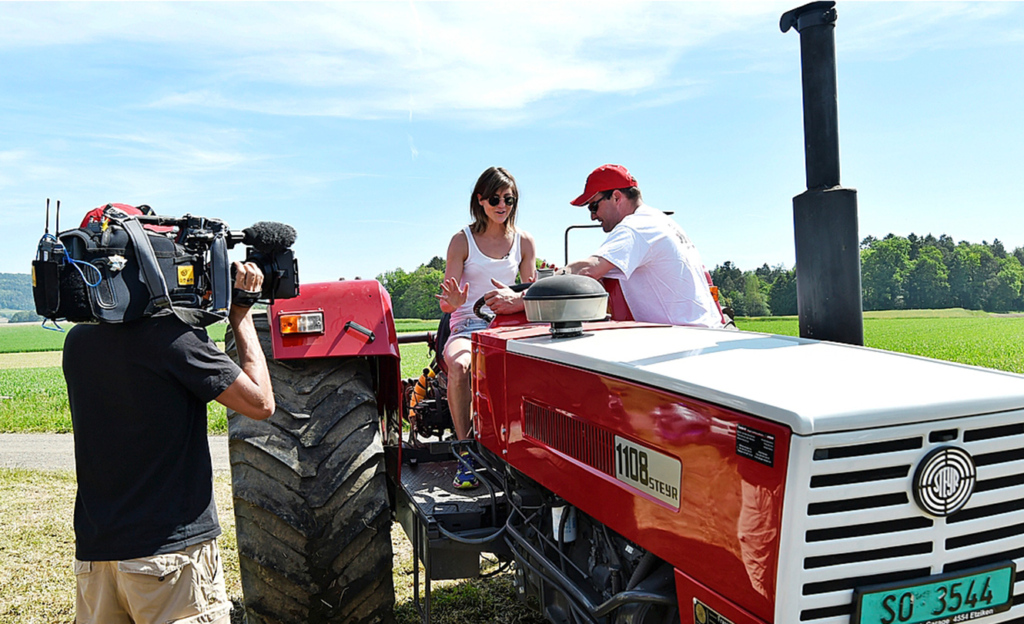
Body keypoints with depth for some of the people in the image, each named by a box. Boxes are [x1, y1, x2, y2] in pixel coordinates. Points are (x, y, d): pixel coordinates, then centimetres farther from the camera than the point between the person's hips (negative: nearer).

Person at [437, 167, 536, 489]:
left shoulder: (524, 242, 11)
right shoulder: (462, 240, 3)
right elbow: (446, 302, -1)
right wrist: (453, 302, -26)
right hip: (467, 326, -2)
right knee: (458, 365, -36)